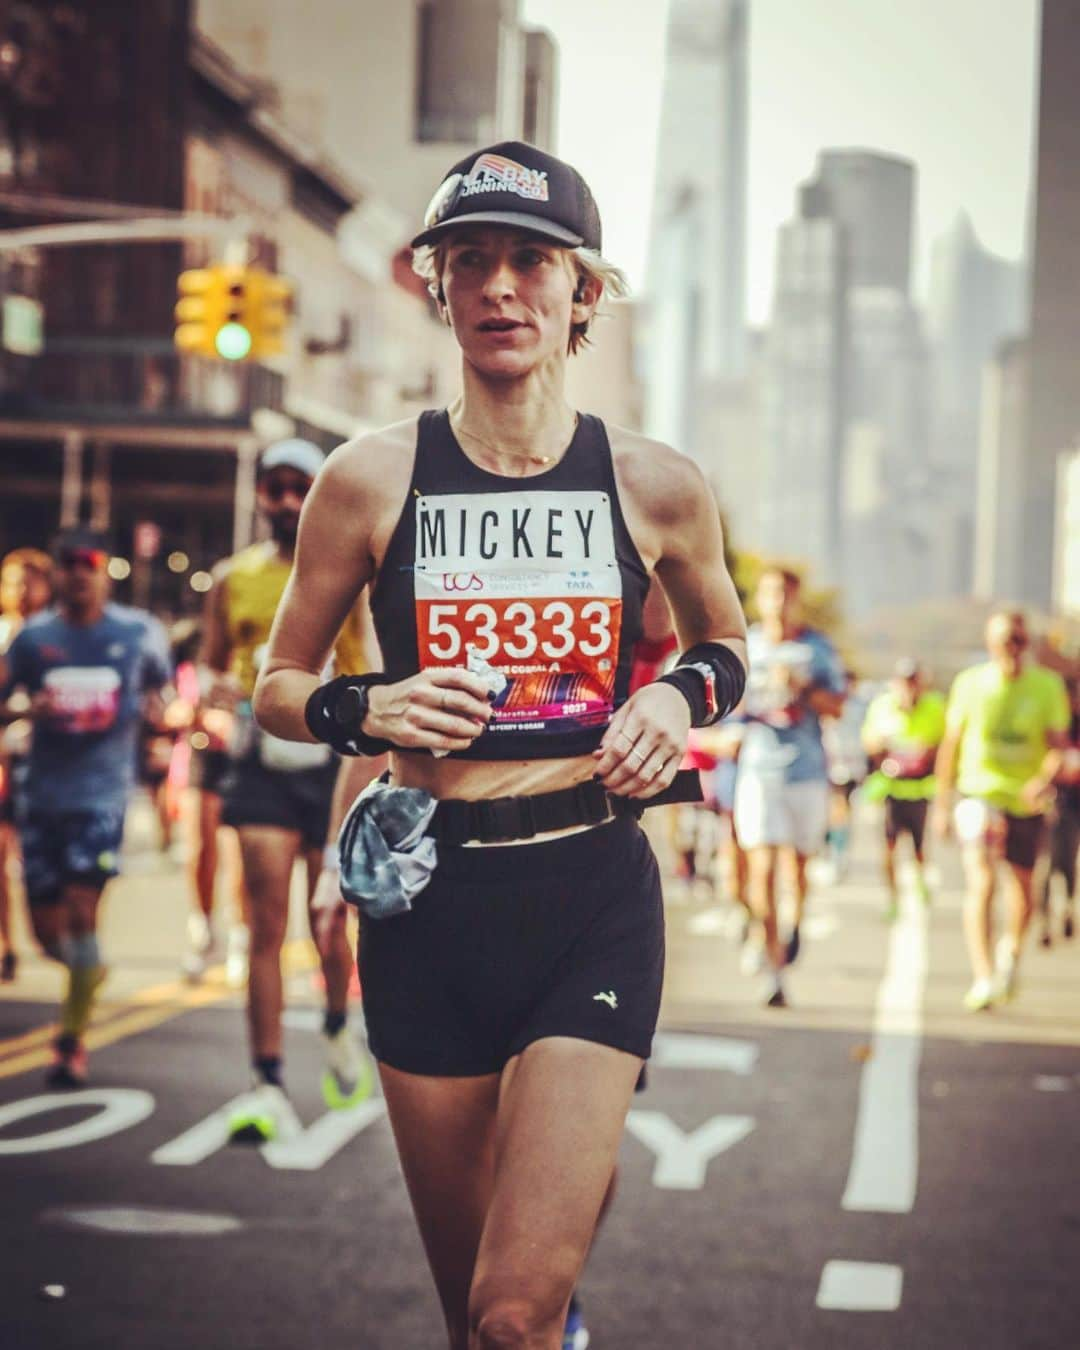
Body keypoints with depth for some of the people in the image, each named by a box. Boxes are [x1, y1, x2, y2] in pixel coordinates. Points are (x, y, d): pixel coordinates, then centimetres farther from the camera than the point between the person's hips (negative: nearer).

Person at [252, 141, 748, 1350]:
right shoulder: (372, 479, -1)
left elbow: (726, 642, 20)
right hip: (431, 898, 1)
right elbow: (277, 686, 9)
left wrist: (679, 695, -2)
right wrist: (368, 712, -12)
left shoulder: (653, 486, 1)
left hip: (594, 897, -1)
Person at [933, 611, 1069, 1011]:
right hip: (979, 793, -2)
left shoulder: (1048, 686, -2)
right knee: (981, 882, -18)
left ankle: (1011, 951, 44)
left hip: (1026, 800, 2)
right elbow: (951, 744, 5)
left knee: (1022, 884, 14)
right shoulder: (969, 683, -2)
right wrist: (942, 803, 7)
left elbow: (1057, 744, -7)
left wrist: (1045, 779, -28)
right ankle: (983, 978, -22)